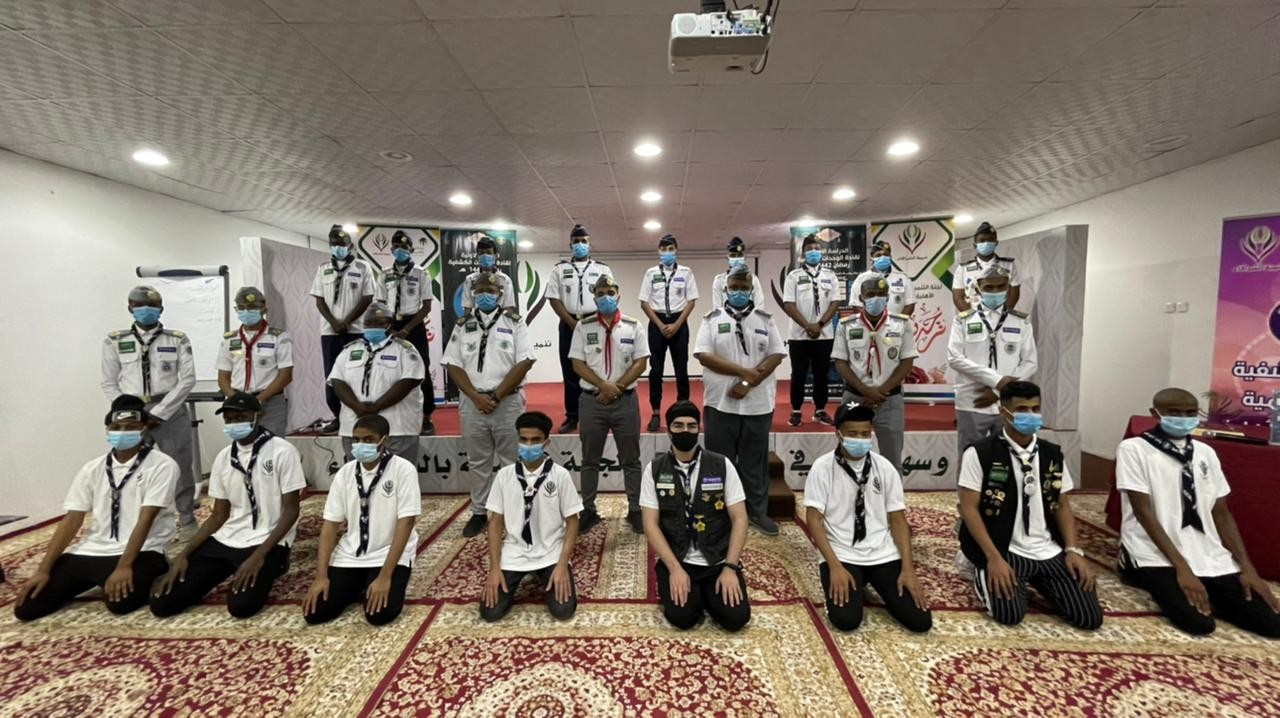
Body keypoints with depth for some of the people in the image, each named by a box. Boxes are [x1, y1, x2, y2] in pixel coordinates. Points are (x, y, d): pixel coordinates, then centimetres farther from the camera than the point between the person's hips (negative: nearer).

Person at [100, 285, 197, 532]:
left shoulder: (178, 339, 3)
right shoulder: (115, 341, 8)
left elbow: (188, 378, -3)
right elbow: (109, 384, 8)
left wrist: (158, 413, -9)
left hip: (171, 412, -1)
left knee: (180, 466, 3)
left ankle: (187, 520, 16)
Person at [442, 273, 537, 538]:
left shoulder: (514, 322, 0)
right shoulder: (463, 325, 8)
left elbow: (525, 362, -8)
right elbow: (453, 364, 4)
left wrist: (497, 396, -11)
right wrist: (476, 396, -9)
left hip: (508, 401, -2)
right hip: (472, 402, 3)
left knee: (511, 460, 4)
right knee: (477, 461, 12)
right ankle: (478, 512, 25)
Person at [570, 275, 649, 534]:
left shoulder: (632, 326, 2)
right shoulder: (583, 327, 2)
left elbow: (641, 362, -2)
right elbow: (577, 364, -3)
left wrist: (617, 387, -11)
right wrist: (604, 386, -14)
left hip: (626, 400, 0)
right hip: (591, 401, 1)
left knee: (630, 460, 8)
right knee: (590, 459, 11)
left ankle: (635, 510, 21)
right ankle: (588, 510, 24)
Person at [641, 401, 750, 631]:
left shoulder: (722, 465, -5)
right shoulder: (654, 469, -4)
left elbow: (739, 519, -5)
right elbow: (651, 524, -6)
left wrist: (730, 568, -13)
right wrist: (675, 569, -15)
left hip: (718, 561, 1)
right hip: (676, 560, 0)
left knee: (736, 617, -16)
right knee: (681, 616, -21)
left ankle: (706, 593, 16)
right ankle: (694, 592, 14)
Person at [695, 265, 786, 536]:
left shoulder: (765, 320, 6)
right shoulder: (712, 319, 1)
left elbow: (776, 356, -3)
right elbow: (704, 356, -10)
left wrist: (747, 384, -15)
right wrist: (745, 371, -16)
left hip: (758, 403, 1)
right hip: (721, 403, -1)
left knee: (755, 460, 12)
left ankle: (758, 511, 26)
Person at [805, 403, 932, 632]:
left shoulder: (885, 468, 1)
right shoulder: (822, 467, -9)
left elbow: (898, 520, 3)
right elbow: (814, 519, -10)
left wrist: (908, 569, -7)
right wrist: (835, 566, -19)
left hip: (884, 555, 3)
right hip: (842, 555, -3)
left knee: (920, 620, -11)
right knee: (846, 620, -21)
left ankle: (873, 585, 19)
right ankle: (854, 586, 14)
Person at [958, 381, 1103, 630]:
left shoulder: (1052, 454, 8)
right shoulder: (979, 454, -10)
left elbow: (1062, 505, 14)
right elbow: (969, 508, -11)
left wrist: (1073, 550, -1)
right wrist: (994, 558, -18)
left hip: (1051, 552, 5)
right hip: (1005, 551, -5)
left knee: (1089, 617, -9)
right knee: (1009, 614, -23)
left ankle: (1036, 582, 20)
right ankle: (986, 574, 10)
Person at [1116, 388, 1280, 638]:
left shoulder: (1206, 453, 11)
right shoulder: (1133, 449, -7)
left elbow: (1221, 514, 11)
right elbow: (1143, 512, -12)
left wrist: (1247, 567, 0)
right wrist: (1182, 568, -17)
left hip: (1209, 555, 6)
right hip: (1156, 556, -6)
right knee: (1199, 622, -23)